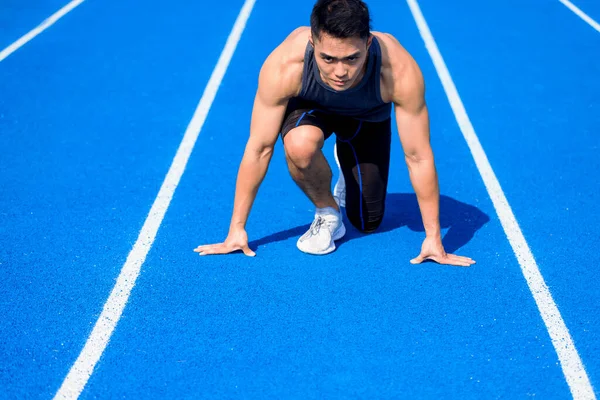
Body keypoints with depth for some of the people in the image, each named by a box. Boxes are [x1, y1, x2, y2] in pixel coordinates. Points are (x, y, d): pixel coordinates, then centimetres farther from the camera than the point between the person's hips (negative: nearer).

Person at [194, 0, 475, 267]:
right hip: (309, 106, -1)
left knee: (367, 223, 6)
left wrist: (433, 238, -25)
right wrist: (237, 229, -25)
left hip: (368, 117, 1)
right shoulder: (284, 66, -40)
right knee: (300, 145, -38)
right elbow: (259, 149, -29)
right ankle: (327, 211, -7)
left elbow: (419, 157, -30)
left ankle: (347, 180, 38)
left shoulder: (401, 71, -41)